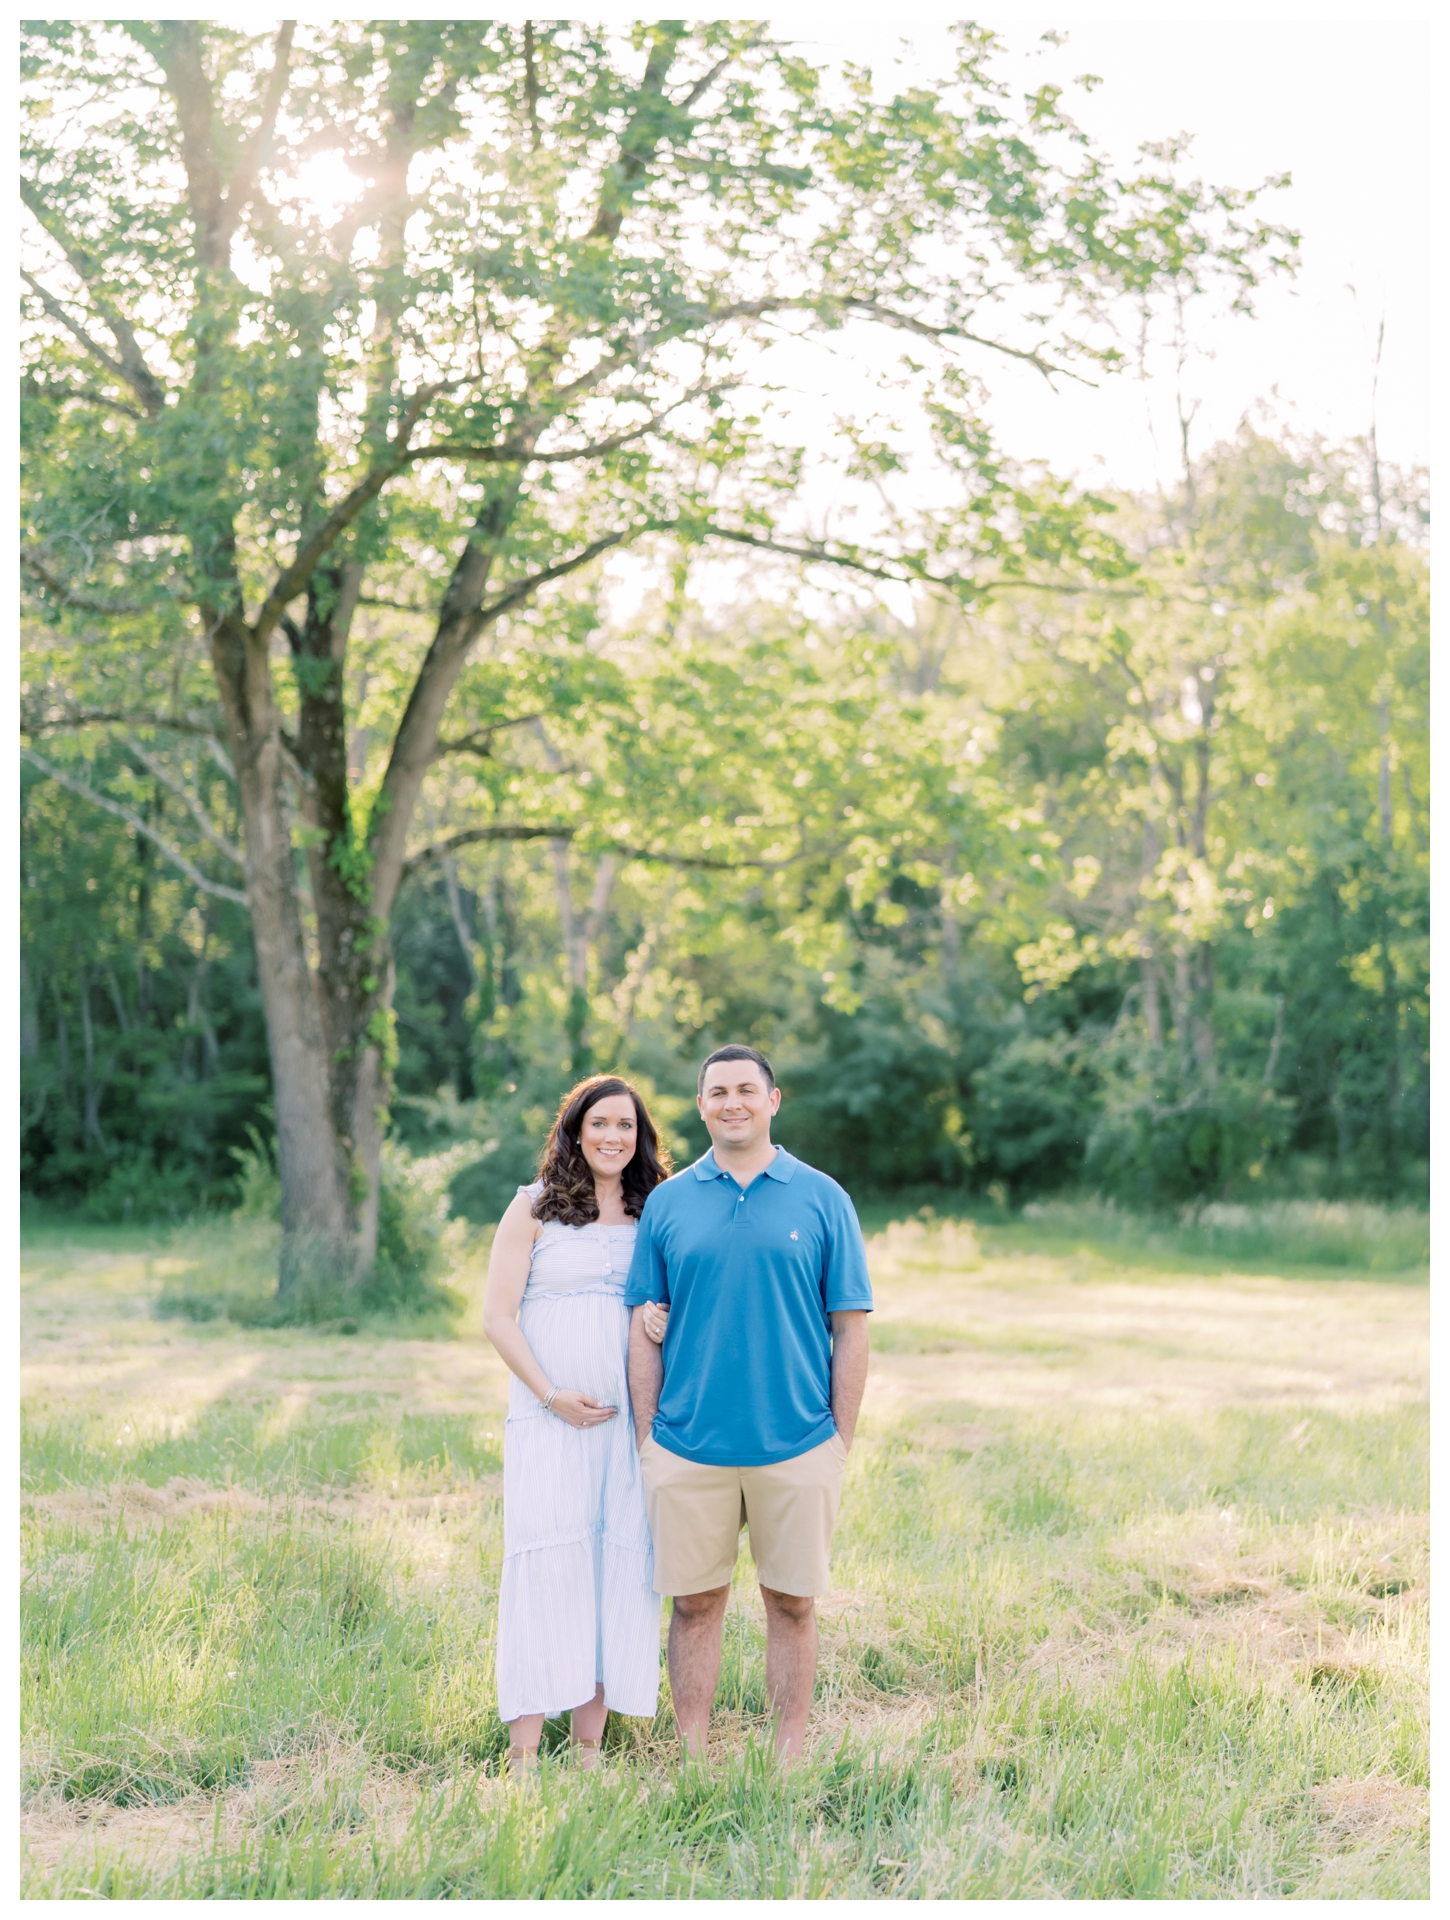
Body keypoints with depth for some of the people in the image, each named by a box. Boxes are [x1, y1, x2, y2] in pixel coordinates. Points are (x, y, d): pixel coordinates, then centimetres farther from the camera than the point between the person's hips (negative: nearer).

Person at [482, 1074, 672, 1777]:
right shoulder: (535, 1208, 4)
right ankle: (524, 1755, -7)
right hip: (549, 1416, -3)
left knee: (618, 1567, 1)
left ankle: (589, 1745, 8)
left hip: (630, 1420, 3)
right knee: (547, 1563, -9)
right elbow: (497, 1315, -1)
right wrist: (552, 1395, -10)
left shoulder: (653, 1215, 13)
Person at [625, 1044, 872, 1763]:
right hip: (687, 1451, 1)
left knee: (792, 1603, 7)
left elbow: (850, 1328, 3)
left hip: (797, 1449, -1)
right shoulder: (667, 1203, 6)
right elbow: (643, 1329, 7)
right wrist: (646, 1438, 2)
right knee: (694, 1603, 7)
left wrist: (840, 1441, -1)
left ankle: (790, 1758, 18)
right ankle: (693, 1758, 18)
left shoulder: (821, 1199, 2)